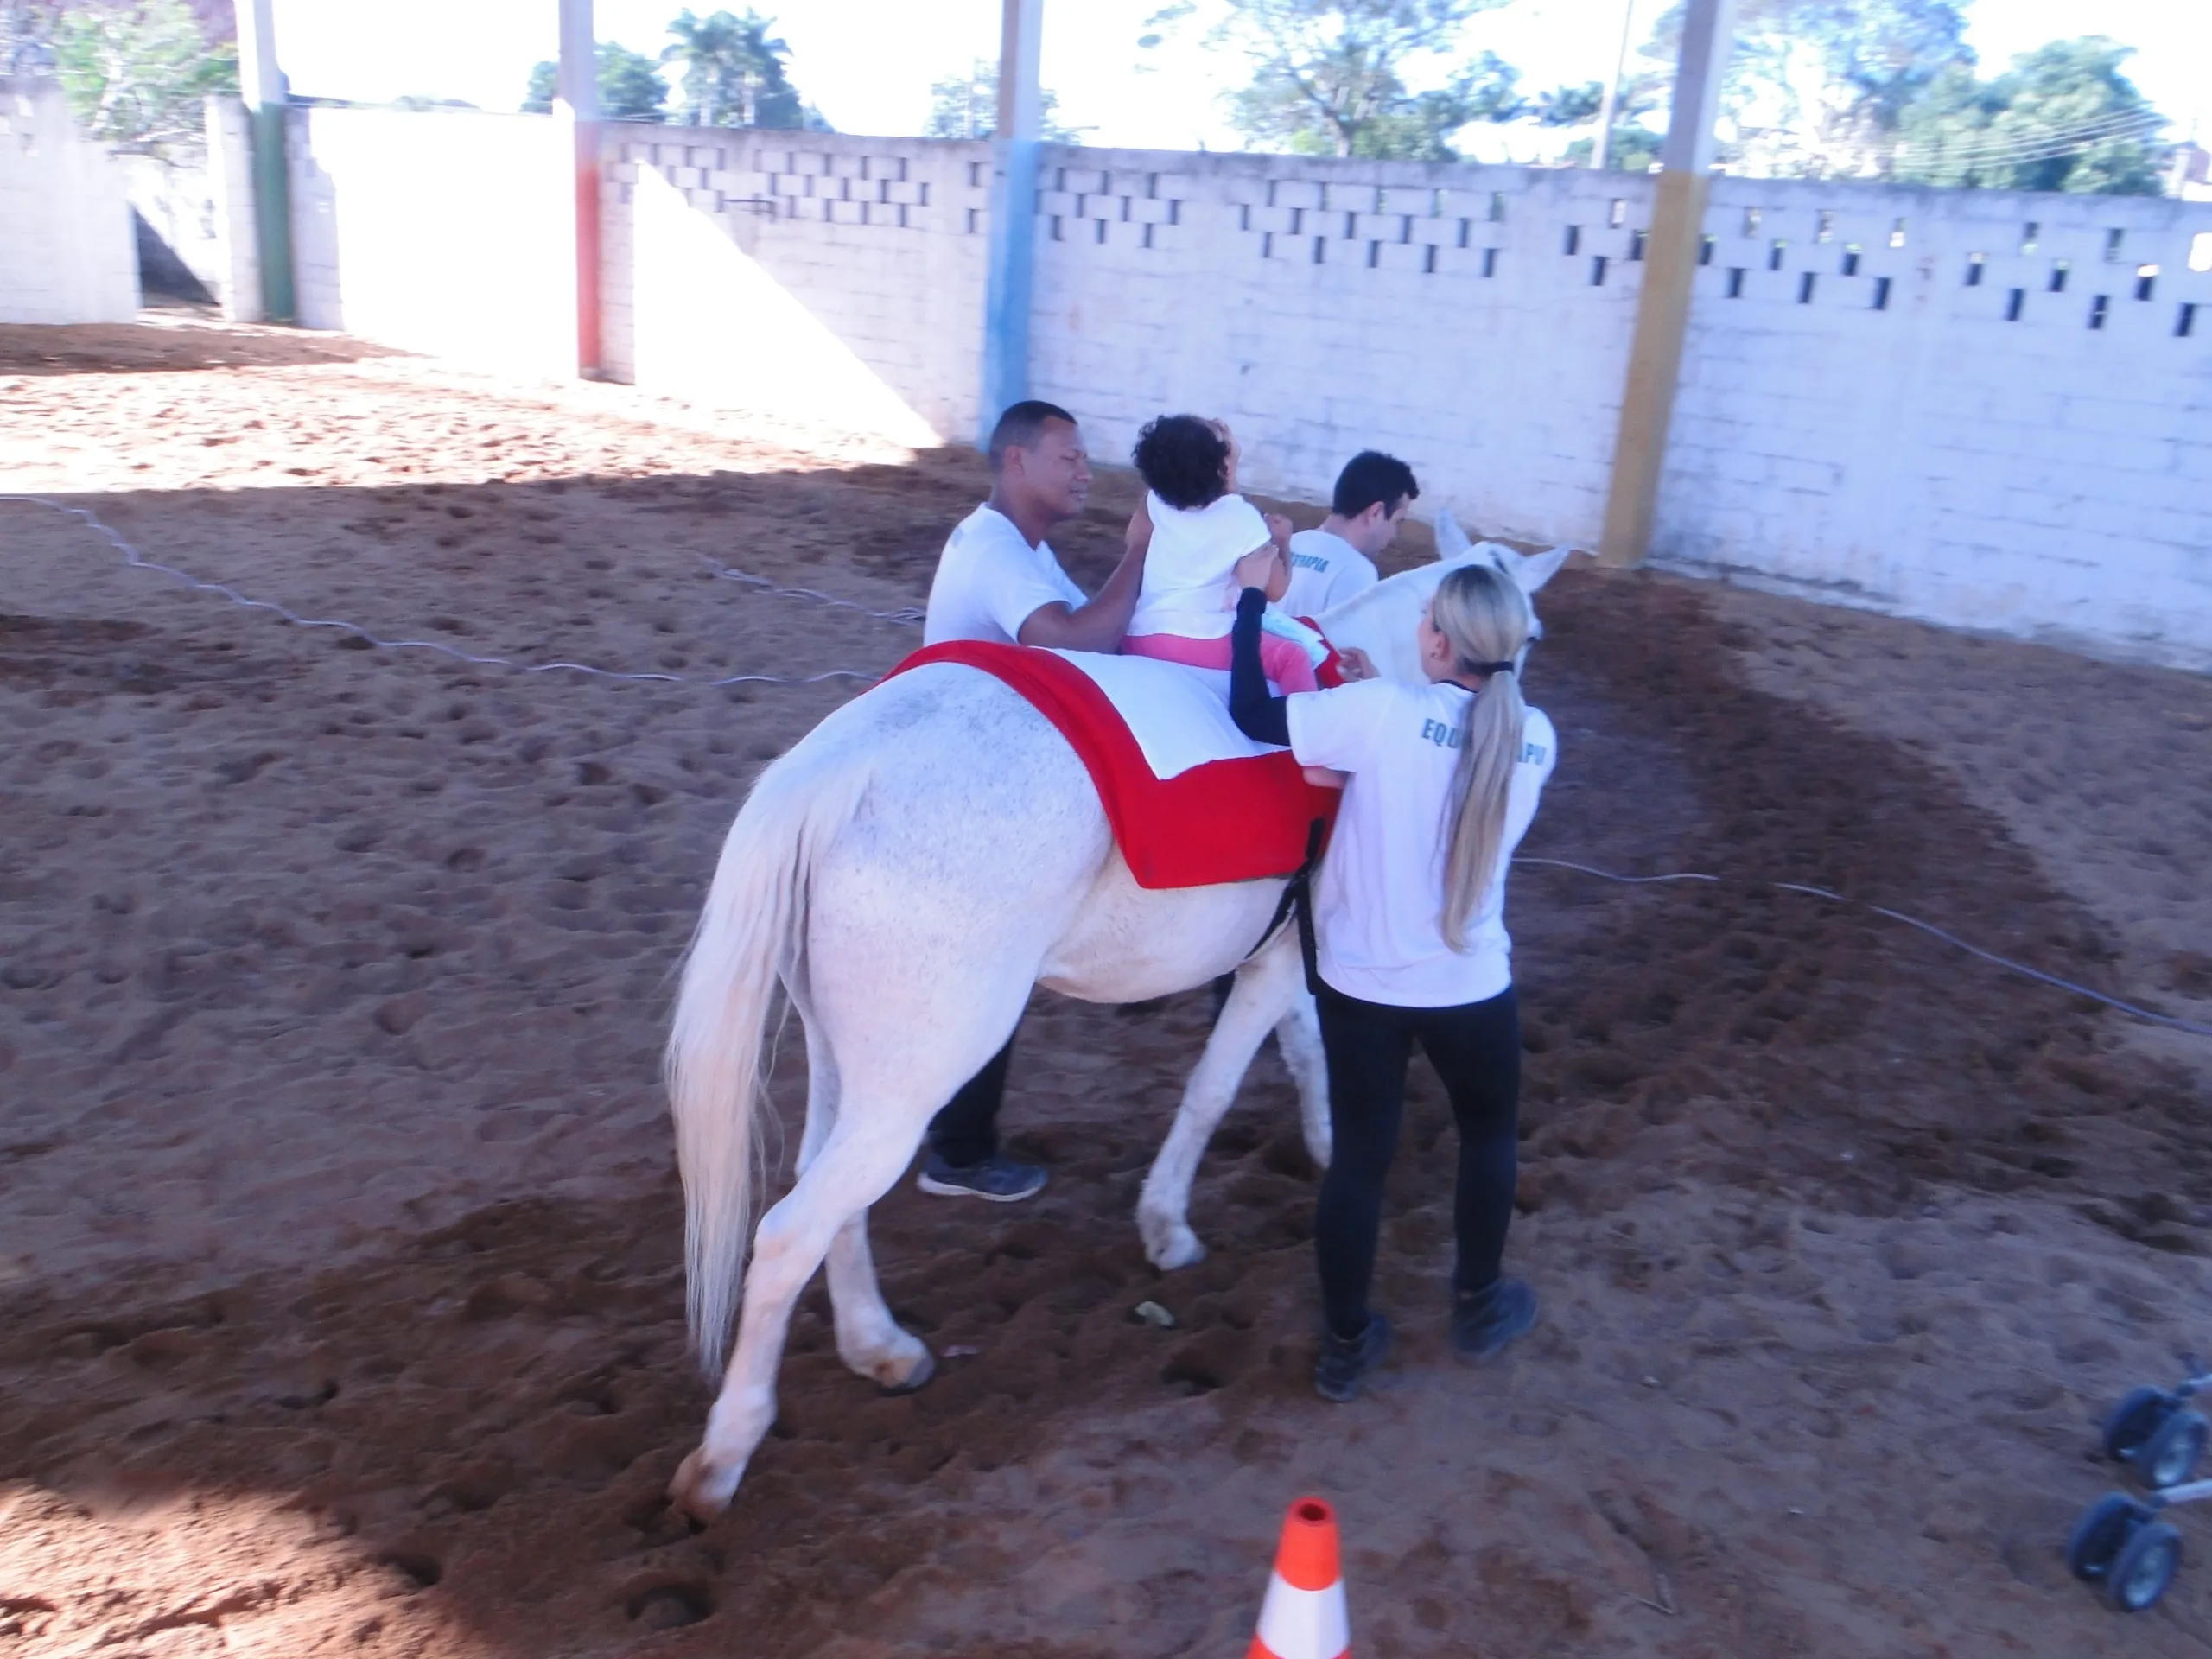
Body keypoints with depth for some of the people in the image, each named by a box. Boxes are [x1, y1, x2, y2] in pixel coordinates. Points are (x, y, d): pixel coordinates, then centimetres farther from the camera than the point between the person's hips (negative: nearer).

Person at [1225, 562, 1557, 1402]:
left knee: (1359, 1153, 13)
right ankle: (1476, 1305, 41)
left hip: (1358, 981, -1)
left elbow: (1252, 715, -16)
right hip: (1469, 987, 2)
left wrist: (1251, 602, -6)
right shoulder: (1535, 738, -5)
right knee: (1489, 1131, 27)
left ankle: (1345, 1343, 26)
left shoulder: (1383, 712, -19)